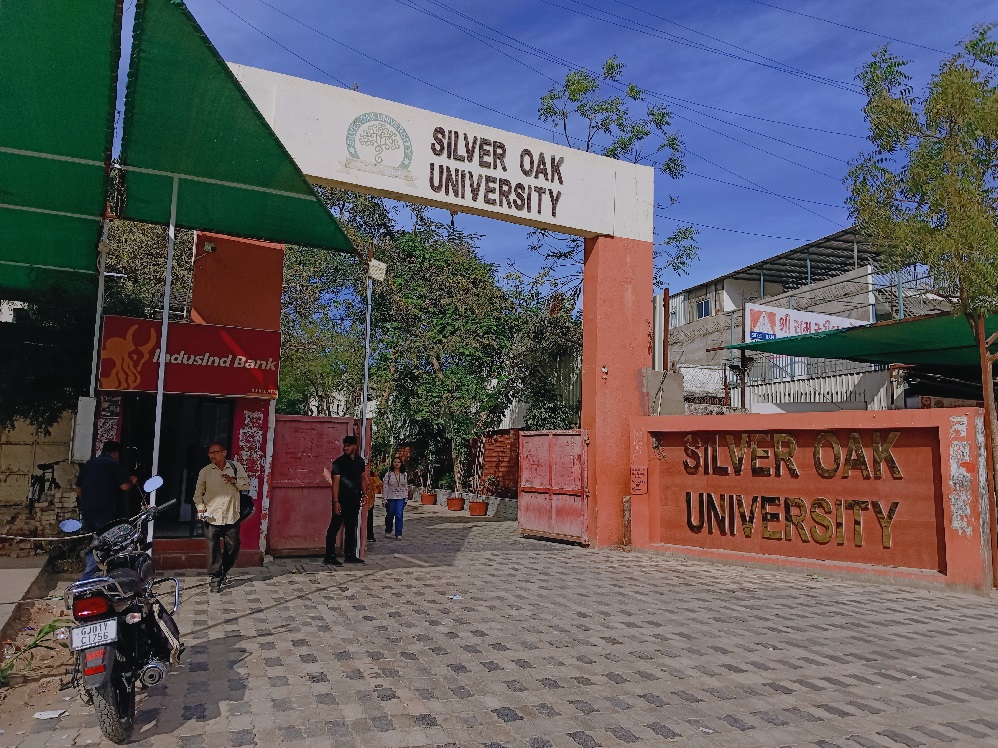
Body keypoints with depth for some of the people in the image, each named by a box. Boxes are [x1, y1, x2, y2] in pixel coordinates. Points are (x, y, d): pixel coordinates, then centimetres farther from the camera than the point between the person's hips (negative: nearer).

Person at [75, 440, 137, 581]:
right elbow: (124, 486, -10)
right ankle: (87, 577, -7)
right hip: (104, 510, -7)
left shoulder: (89, 464, 15)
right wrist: (132, 481, 10)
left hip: (86, 510, 7)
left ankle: (90, 572, 20)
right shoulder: (114, 464, -4)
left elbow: (78, 488, 18)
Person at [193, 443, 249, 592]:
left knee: (233, 547, 8)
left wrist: (234, 480, -14)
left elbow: (247, 484, 4)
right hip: (212, 517, -1)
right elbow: (198, 493, 7)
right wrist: (201, 508, -8)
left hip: (232, 517, 1)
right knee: (214, 550, 1)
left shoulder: (236, 467, 1)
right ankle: (214, 578, 15)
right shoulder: (205, 471, 1)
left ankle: (223, 572, 31)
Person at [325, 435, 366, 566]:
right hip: (341, 500, -6)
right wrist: (335, 501, -20)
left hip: (354, 500, 6)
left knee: (351, 528, 12)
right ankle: (329, 556, 1)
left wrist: (364, 494, 8)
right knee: (334, 527, -3)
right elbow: (336, 482, -14)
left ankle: (350, 555, 20)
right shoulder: (339, 462, -9)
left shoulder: (360, 461, 8)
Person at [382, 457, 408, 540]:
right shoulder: (388, 474, -3)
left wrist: (406, 498, 5)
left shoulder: (404, 475, 5)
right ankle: (388, 531, 31)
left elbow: (406, 487, 8)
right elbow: (385, 487, -5)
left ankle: (399, 534, -6)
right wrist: (385, 499, -9)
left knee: (399, 515, -10)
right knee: (390, 516, 10)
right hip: (390, 498, -1)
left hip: (401, 498, 1)